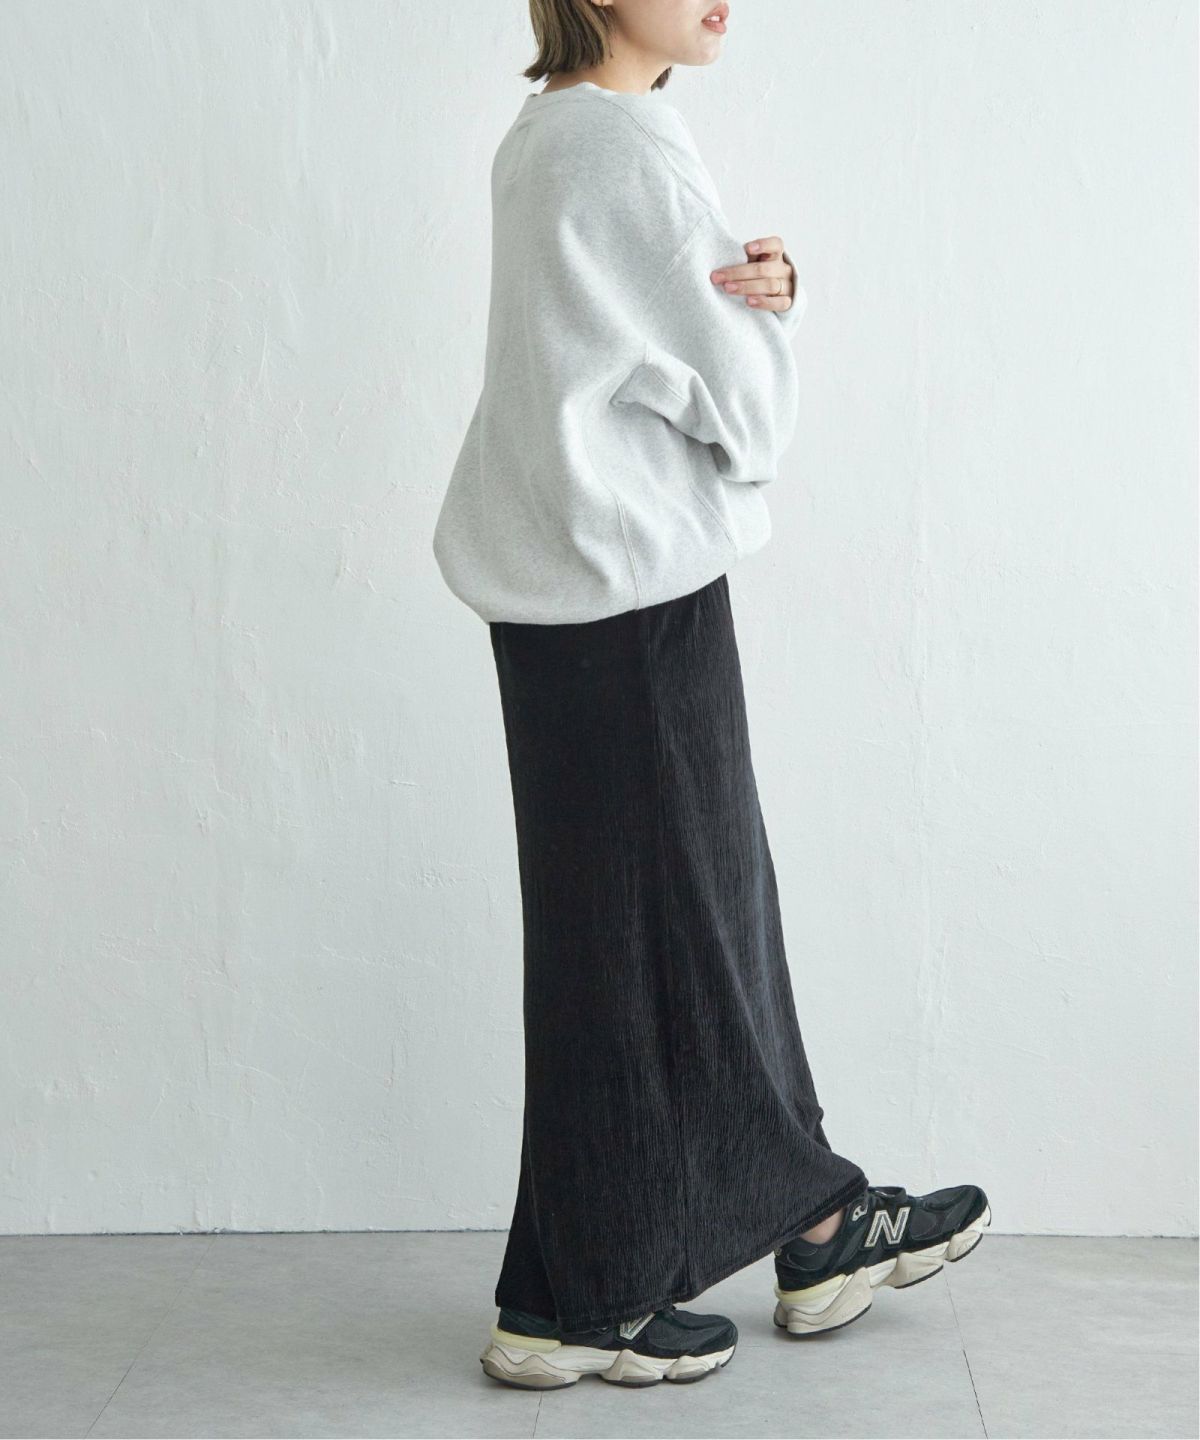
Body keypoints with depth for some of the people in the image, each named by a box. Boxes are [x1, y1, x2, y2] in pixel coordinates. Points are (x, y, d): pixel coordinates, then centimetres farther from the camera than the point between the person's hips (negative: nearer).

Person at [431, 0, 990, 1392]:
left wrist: (760, 282, -6)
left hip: (559, 581, 10)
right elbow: (747, 403, -15)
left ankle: (816, 1223, 29)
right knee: (644, 922, 1)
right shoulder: (627, 154, -18)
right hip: (632, 575, -10)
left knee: (710, 890, 16)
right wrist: (761, 324, 6)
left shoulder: (544, 138, 13)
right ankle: (574, 1302, 13)